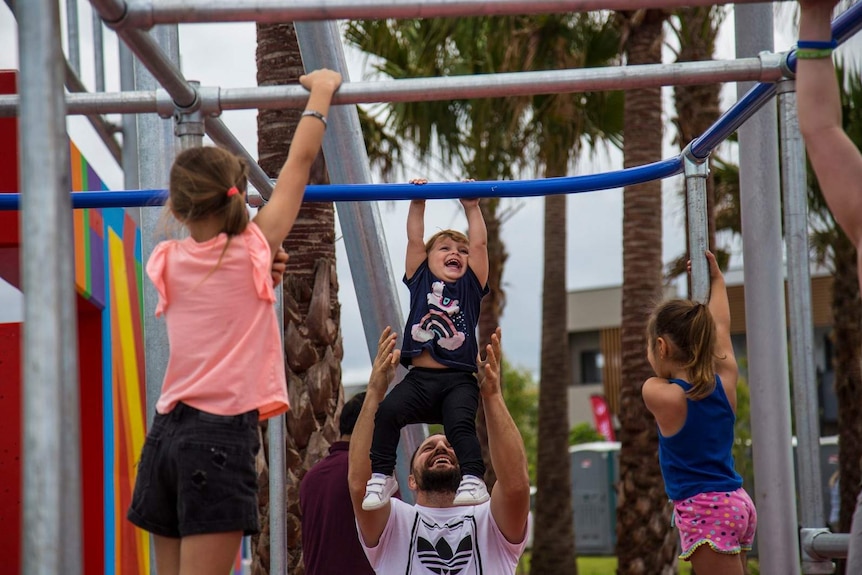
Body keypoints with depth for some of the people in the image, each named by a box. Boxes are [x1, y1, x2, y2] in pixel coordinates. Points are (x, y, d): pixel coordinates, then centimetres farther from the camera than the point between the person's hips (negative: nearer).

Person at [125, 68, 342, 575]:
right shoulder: (253, 251, -2)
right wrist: (322, 90, 18)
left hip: (167, 432, 6)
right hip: (222, 434, -6)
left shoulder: (170, 262, 7)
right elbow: (300, 161, 8)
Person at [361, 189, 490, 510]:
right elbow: (415, 240, 14)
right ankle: (381, 476, -16)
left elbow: (479, 244, 9)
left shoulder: (470, 287, 16)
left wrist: (471, 207, 9)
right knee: (387, 411, -23)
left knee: (460, 423, -27)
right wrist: (417, 203, 12)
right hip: (419, 378, 1)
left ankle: (474, 480, -32)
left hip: (459, 380, -1)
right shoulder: (421, 282, 19)